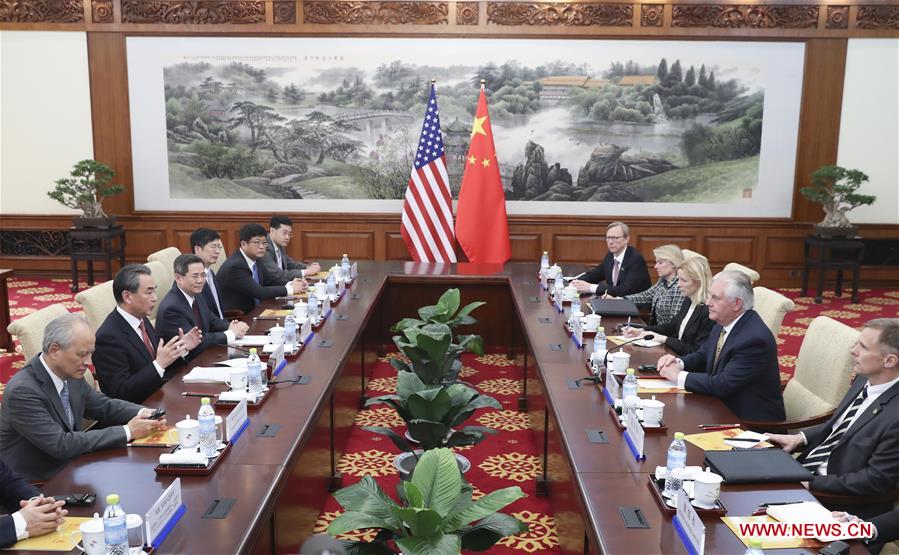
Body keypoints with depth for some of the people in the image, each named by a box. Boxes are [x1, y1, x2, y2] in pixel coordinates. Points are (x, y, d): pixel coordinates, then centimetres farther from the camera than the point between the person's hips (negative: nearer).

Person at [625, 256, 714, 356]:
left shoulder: (709, 311, -19)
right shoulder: (688, 301, 8)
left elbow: (699, 353, -20)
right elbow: (671, 327, 20)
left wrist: (664, 339, -17)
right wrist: (641, 331, 7)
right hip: (675, 355, 8)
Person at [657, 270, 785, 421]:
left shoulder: (755, 338, -25)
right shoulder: (724, 322, 0)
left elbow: (723, 385, -27)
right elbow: (703, 356, 13)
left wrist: (679, 375, -19)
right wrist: (679, 363, -7)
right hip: (725, 407, 7)